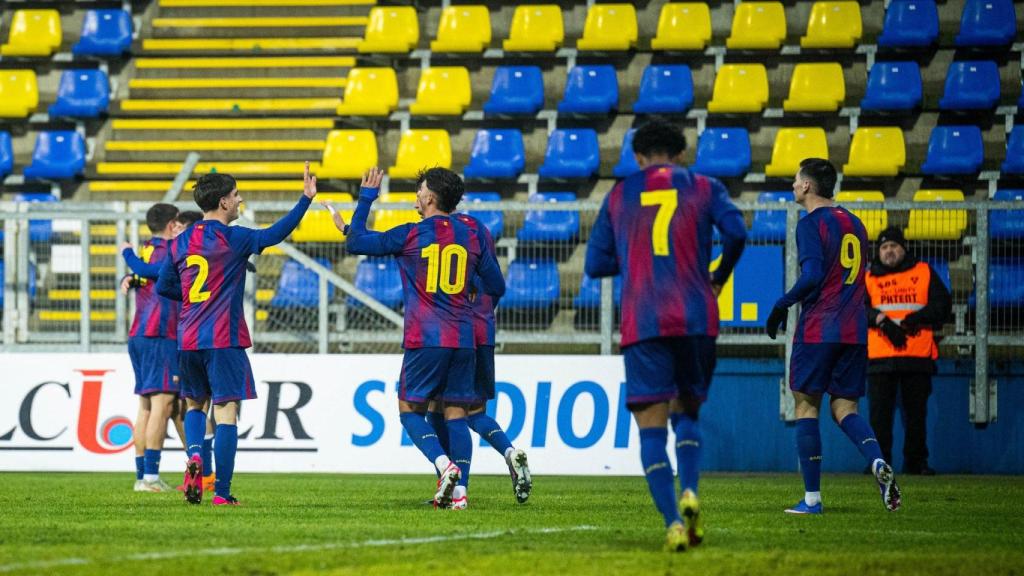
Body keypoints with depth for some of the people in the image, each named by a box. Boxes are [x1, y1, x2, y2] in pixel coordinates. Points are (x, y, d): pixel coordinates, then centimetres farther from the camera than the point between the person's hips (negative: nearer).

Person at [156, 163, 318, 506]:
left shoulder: (181, 242, 8)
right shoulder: (233, 239, -9)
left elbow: (163, 287, 15)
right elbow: (275, 234, -11)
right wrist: (306, 199, -7)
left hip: (188, 338, 5)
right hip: (224, 340, -5)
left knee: (195, 404, 23)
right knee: (226, 410, -3)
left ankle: (194, 456, -6)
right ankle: (222, 493, -8)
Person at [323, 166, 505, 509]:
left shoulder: (410, 235, -5)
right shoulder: (472, 237, 6)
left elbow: (356, 243, 5)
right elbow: (496, 288, 12)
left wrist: (367, 196, 13)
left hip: (424, 340, -4)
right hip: (463, 340, 4)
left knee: (410, 410, 4)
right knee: (456, 414, 6)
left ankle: (445, 465, -18)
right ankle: (460, 491, -3)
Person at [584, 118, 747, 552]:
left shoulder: (619, 196, 13)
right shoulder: (704, 188, 10)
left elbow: (595, 264, 12)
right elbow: (736, 233, -6)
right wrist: (719, 277, 12)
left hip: (642, 324, -1)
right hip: (696, 319, 1)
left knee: (651, 426, 0)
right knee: (686, 412, 17)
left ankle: (672, 521, -16)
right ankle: (689, 491, -11)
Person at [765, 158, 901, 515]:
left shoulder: (812, 224, -7)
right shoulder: (854, 224, 16)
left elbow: (812, 275, -18)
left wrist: (782, 306, -7)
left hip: (817, 330, -6)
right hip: (854, 332, 6)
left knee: (806, 405, 2)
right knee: (844, 408, 9)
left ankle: (811, 498, 1)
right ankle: (878, 463, -20)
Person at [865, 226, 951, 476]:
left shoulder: (924, 273, 13)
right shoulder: (868, 279, 13)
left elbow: (943, 305, 5)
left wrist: (918, 317, -12)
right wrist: (882, 321, -18)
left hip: (918, 358, 0)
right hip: (880, 359, 0)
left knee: (916, 413, 3)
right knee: (879, 413, -4)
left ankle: (916, 462, 10)